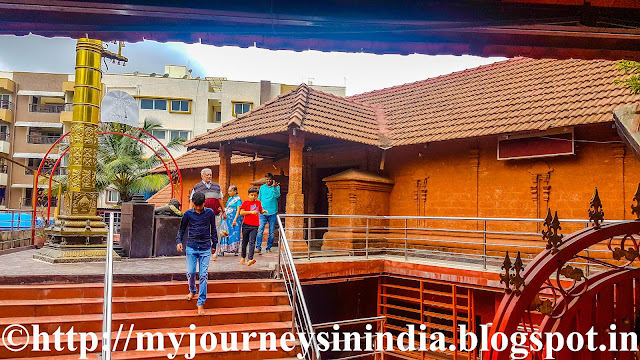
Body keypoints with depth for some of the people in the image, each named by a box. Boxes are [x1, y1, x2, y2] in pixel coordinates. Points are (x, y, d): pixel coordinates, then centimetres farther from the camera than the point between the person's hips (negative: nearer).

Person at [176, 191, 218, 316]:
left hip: (205, 248, 0)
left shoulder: (210, 213, 3)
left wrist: (214, 244, 16)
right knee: (190, 272, -3)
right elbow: (182, 229, 14)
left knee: (204, 275, -5)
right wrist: (179, 241, -1)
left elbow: (213, 229, 14)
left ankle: (201, 303, 1)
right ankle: (192, 290, 31)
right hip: (191, 247, 1)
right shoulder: (188, 214, 3)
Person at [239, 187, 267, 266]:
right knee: (245, 242, 10)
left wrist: (263, 211, 5)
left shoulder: (258, 202, 13)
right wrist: (251, 212, -15)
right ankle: (243, 257, 29)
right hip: (246, 225, -1)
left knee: (252, 242, -10)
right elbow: (241, 213, -6)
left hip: (255, 226, 1)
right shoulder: (245, 202, 1)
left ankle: (250, 259, -18)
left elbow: (260, 211, 27)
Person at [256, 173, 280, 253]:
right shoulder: (262, 187, 13)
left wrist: (274, 187, -27)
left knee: (272, 232, 4)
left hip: (272, 213, -1)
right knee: (260, 230, -12)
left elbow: (277, 195, -13)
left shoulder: (276, 186, 4)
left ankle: (269, 248, 15)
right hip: (262, 212, 1)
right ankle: (258, 248, -11)